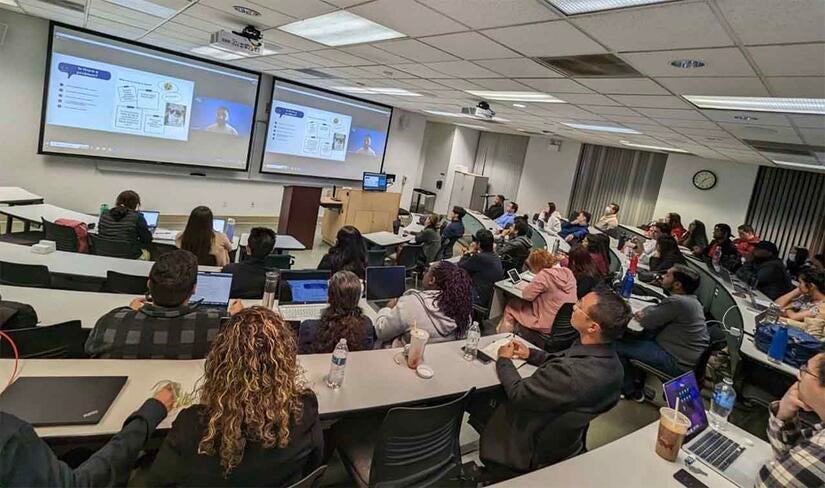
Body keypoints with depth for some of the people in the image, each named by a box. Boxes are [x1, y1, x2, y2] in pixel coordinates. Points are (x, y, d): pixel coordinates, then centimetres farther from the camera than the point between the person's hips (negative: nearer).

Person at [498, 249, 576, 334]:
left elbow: (527, 295, -18)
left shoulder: (545, 275, -24)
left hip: (548, 325, -8)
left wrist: (526, 286, 1)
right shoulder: (568, 272, -1)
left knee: (511, 306, 12)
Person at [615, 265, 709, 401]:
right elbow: (658, 308, 17)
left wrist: (643, 315, 5)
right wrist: (645, 313, -2)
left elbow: (646, 322, -16)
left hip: (680, 364, -10)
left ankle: (631, 391, 11)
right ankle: (638, 374, 26)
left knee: (616, 346, -8)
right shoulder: (690, 298, 6)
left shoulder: (676, 302, -25)